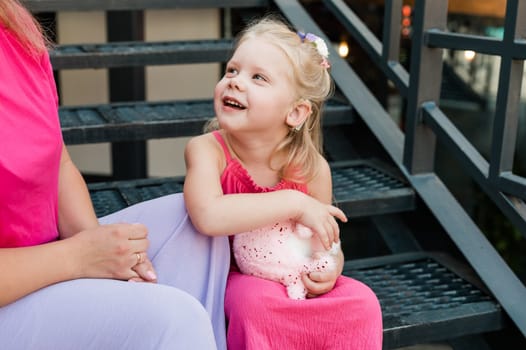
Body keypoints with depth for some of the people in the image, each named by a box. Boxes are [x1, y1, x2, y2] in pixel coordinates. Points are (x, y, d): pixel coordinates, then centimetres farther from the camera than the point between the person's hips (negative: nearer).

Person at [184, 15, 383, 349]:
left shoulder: (313, 168, -13)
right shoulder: (207, 150, -22)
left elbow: (328, 239, 3)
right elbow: (208, 216, -42)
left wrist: (330, 270, -21)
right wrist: (293, 203, -37)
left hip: (296, 280, 3)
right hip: (234, 280, -3)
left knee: (362, 302, -17)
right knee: (256, 300, -34)